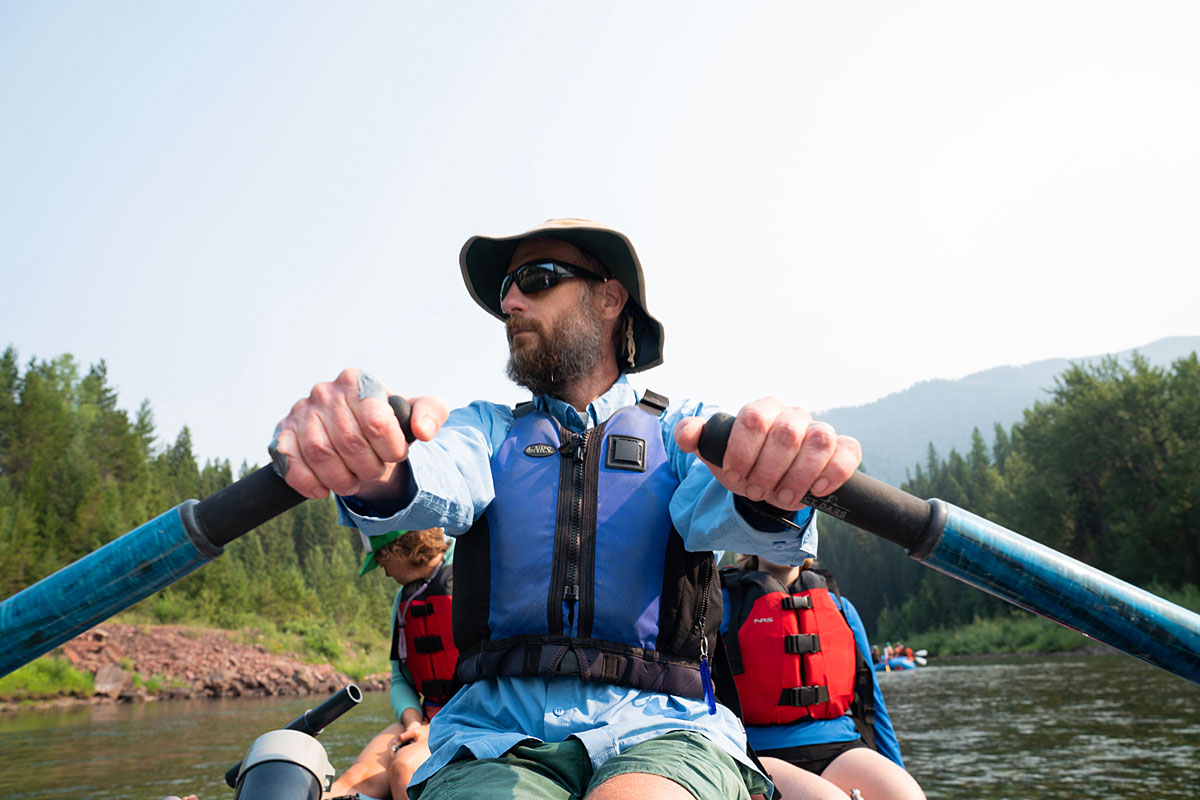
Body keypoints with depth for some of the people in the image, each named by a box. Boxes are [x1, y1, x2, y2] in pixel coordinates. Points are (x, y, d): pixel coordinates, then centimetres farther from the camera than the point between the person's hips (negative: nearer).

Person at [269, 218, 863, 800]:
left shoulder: (681, 429, 11)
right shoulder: (489, 428, 16)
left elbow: (712, 510, -10)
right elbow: (441, 488, -7)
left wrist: (765, 490, -35)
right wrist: (373, 474, -31)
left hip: (656, 732, -1)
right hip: (496, 737, 2)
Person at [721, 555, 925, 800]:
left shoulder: (839, 606, 18)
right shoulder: (725, 604, 6)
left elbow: (871, 700, 21)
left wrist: (898, 776, 16)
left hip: (837, 751, 4)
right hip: (760, 754, -4)